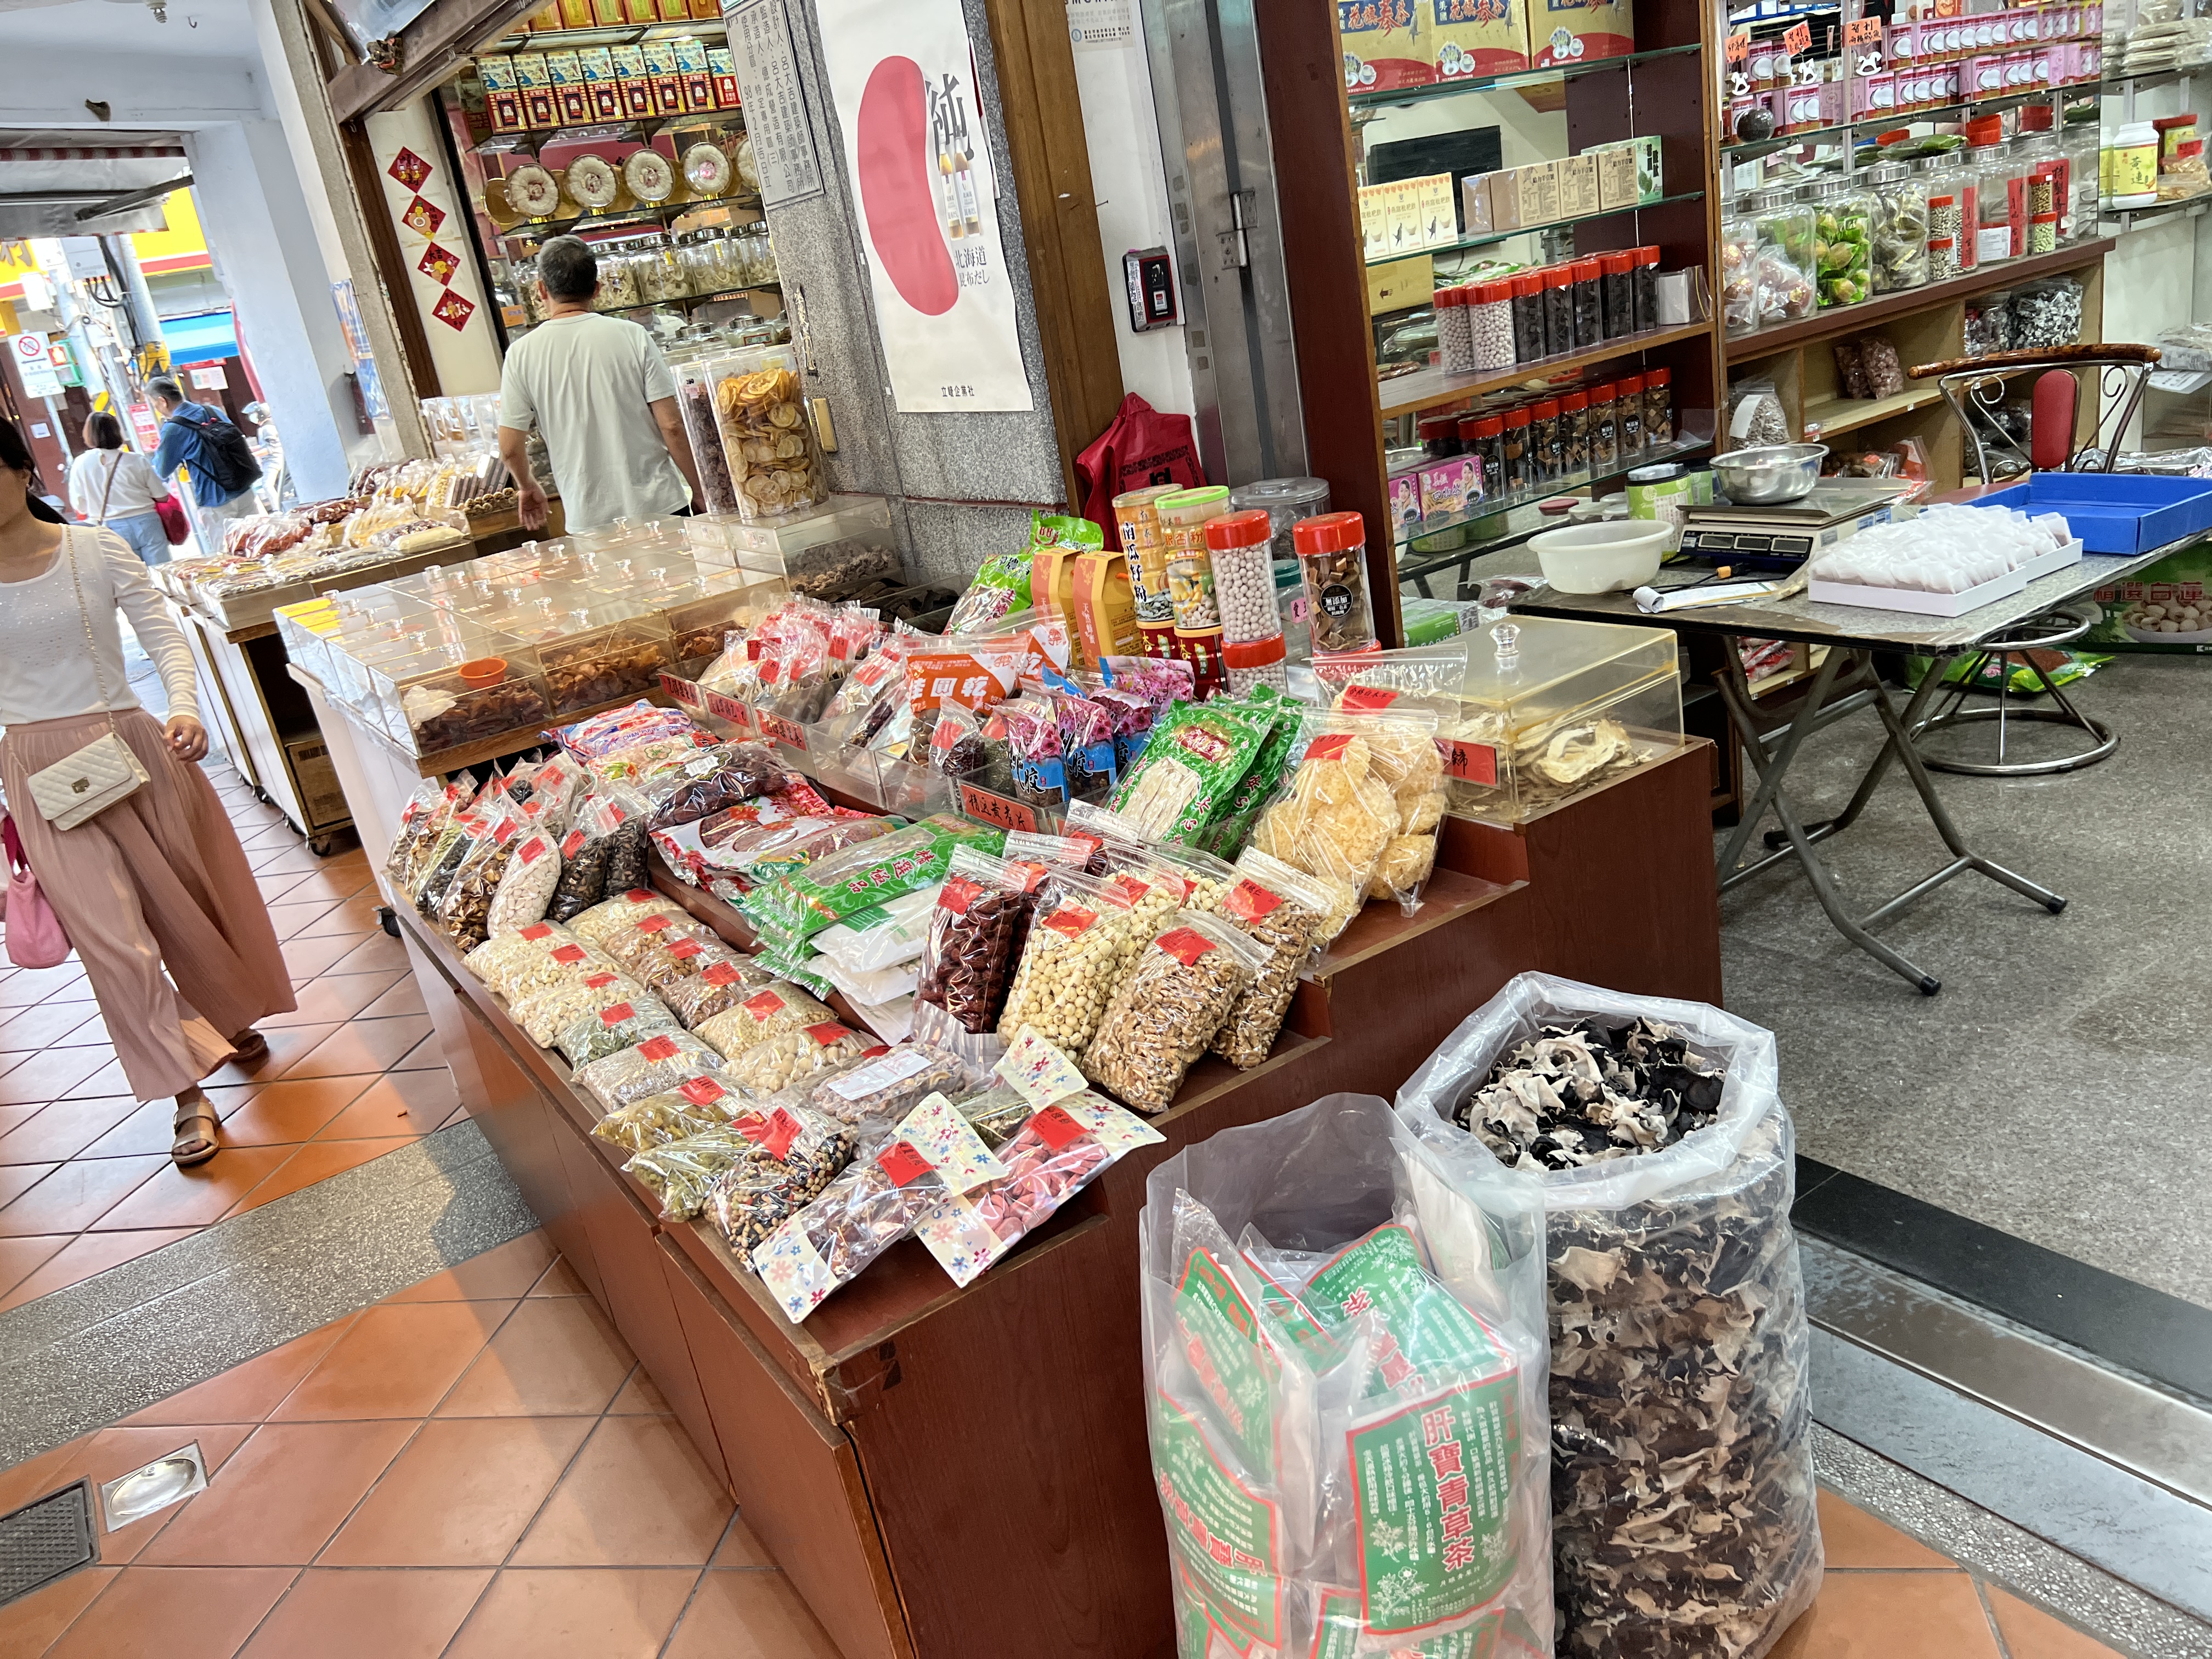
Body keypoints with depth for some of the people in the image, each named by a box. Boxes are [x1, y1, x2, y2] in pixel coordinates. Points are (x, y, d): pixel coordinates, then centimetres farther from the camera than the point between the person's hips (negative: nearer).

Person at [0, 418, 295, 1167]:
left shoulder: (96, 550, -2)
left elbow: (164, 636, -4)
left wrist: (184, 706, -22)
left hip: (130, 742, 1)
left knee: (188, 892, 13)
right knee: (110, 931, -6)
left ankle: (231, 1015, 41)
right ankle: (188, 1094, 1)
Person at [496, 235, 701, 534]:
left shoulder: (522, 354, -2)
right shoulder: (632, 336, -4)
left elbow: (510, 449, 2)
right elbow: (672, 426, -7)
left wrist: (527, 487, 23)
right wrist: (702, 493, 4)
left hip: (589, 518, 1)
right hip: (658, 507, -1)